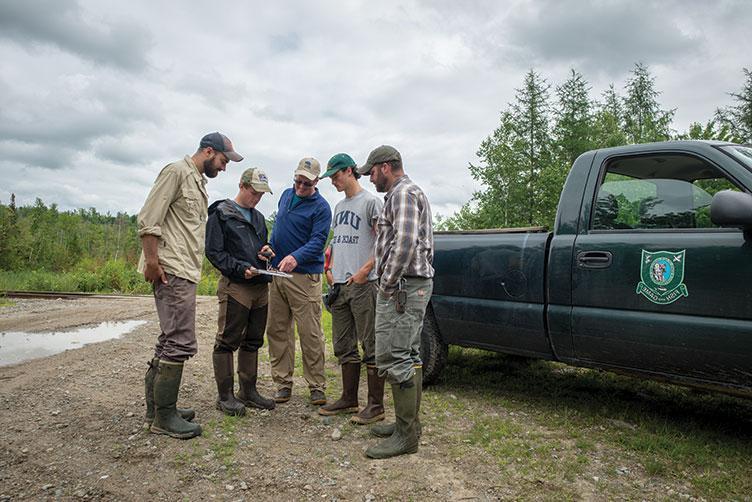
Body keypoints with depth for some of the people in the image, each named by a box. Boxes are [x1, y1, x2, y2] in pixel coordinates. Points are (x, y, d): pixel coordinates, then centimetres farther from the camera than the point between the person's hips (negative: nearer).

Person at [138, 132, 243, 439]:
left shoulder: (198, 183, 22)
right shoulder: (176, 172, -7)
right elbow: (148, 219, -15)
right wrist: (151, 260, -20)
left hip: (186, 274, 10)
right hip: (172, 272, -10)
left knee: (170, 340, 14)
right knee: (181, 343, -9)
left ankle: (156, 408, 24)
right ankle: (164, 416, 1)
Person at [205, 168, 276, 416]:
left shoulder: (259, 217, 20)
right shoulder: (221, 213, -1)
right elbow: (214, 251, -8)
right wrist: (240, 269, -18)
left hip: (261, 287, 7)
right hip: (235, 287, -7)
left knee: (253, 342, 12)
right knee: (227, 341, -1)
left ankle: (249, 391, 23)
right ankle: (225, 396, 9)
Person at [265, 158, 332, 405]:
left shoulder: (321, 207, -7)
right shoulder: (286, 195, 14)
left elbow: (318, 241, -17)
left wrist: (295, 257, -34)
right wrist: (271, 245, 13)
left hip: (304, 276, -6)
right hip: (277, 273, 7)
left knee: (310, 333, -5)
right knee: (277, 330, 8)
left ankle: (317, 387, 6)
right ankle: (283, 383, 18)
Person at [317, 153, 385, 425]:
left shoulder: (370, 201, -4)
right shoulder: (339, 206, 21)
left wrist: (364, 270, -18)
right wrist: (330, 270, 13)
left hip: (362, 284, -8)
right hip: (339, 285, 9)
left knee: (370, 346, -4)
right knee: (344, 346, 13)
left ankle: (376, 406, 3)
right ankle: (349, 399, 24)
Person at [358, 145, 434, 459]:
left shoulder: (403, 193, -11)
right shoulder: (408, 193, 22)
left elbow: (405, 242, -27)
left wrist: (387, 282, -18)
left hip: (402, 287, -11)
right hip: (414, 285, 11)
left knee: (393, 358, -10)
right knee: (408, 357, 15)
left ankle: (406, 435, -3)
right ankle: (409, 422, 26)